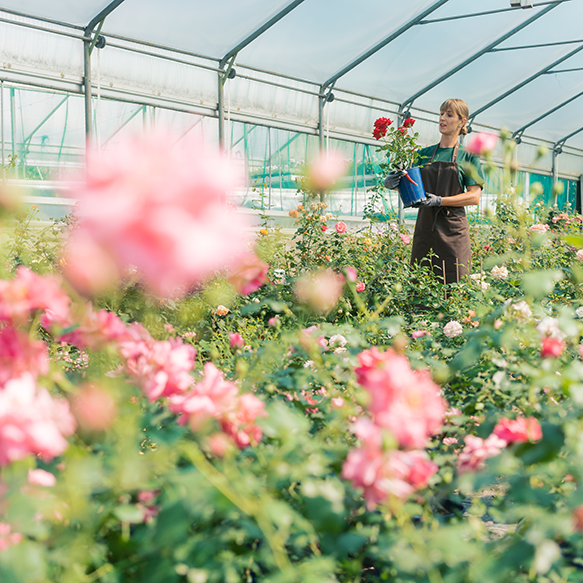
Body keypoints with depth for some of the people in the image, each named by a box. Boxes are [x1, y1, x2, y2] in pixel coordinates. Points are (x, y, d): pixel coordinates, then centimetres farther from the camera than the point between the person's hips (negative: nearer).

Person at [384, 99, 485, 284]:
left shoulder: (467, 156, 4)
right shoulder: (424, 154, 15)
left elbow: (474, 196, -3)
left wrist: (440, 201, -15)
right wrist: (392, 183, -7)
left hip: (452, 229, -3)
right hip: (424, 227, 3)